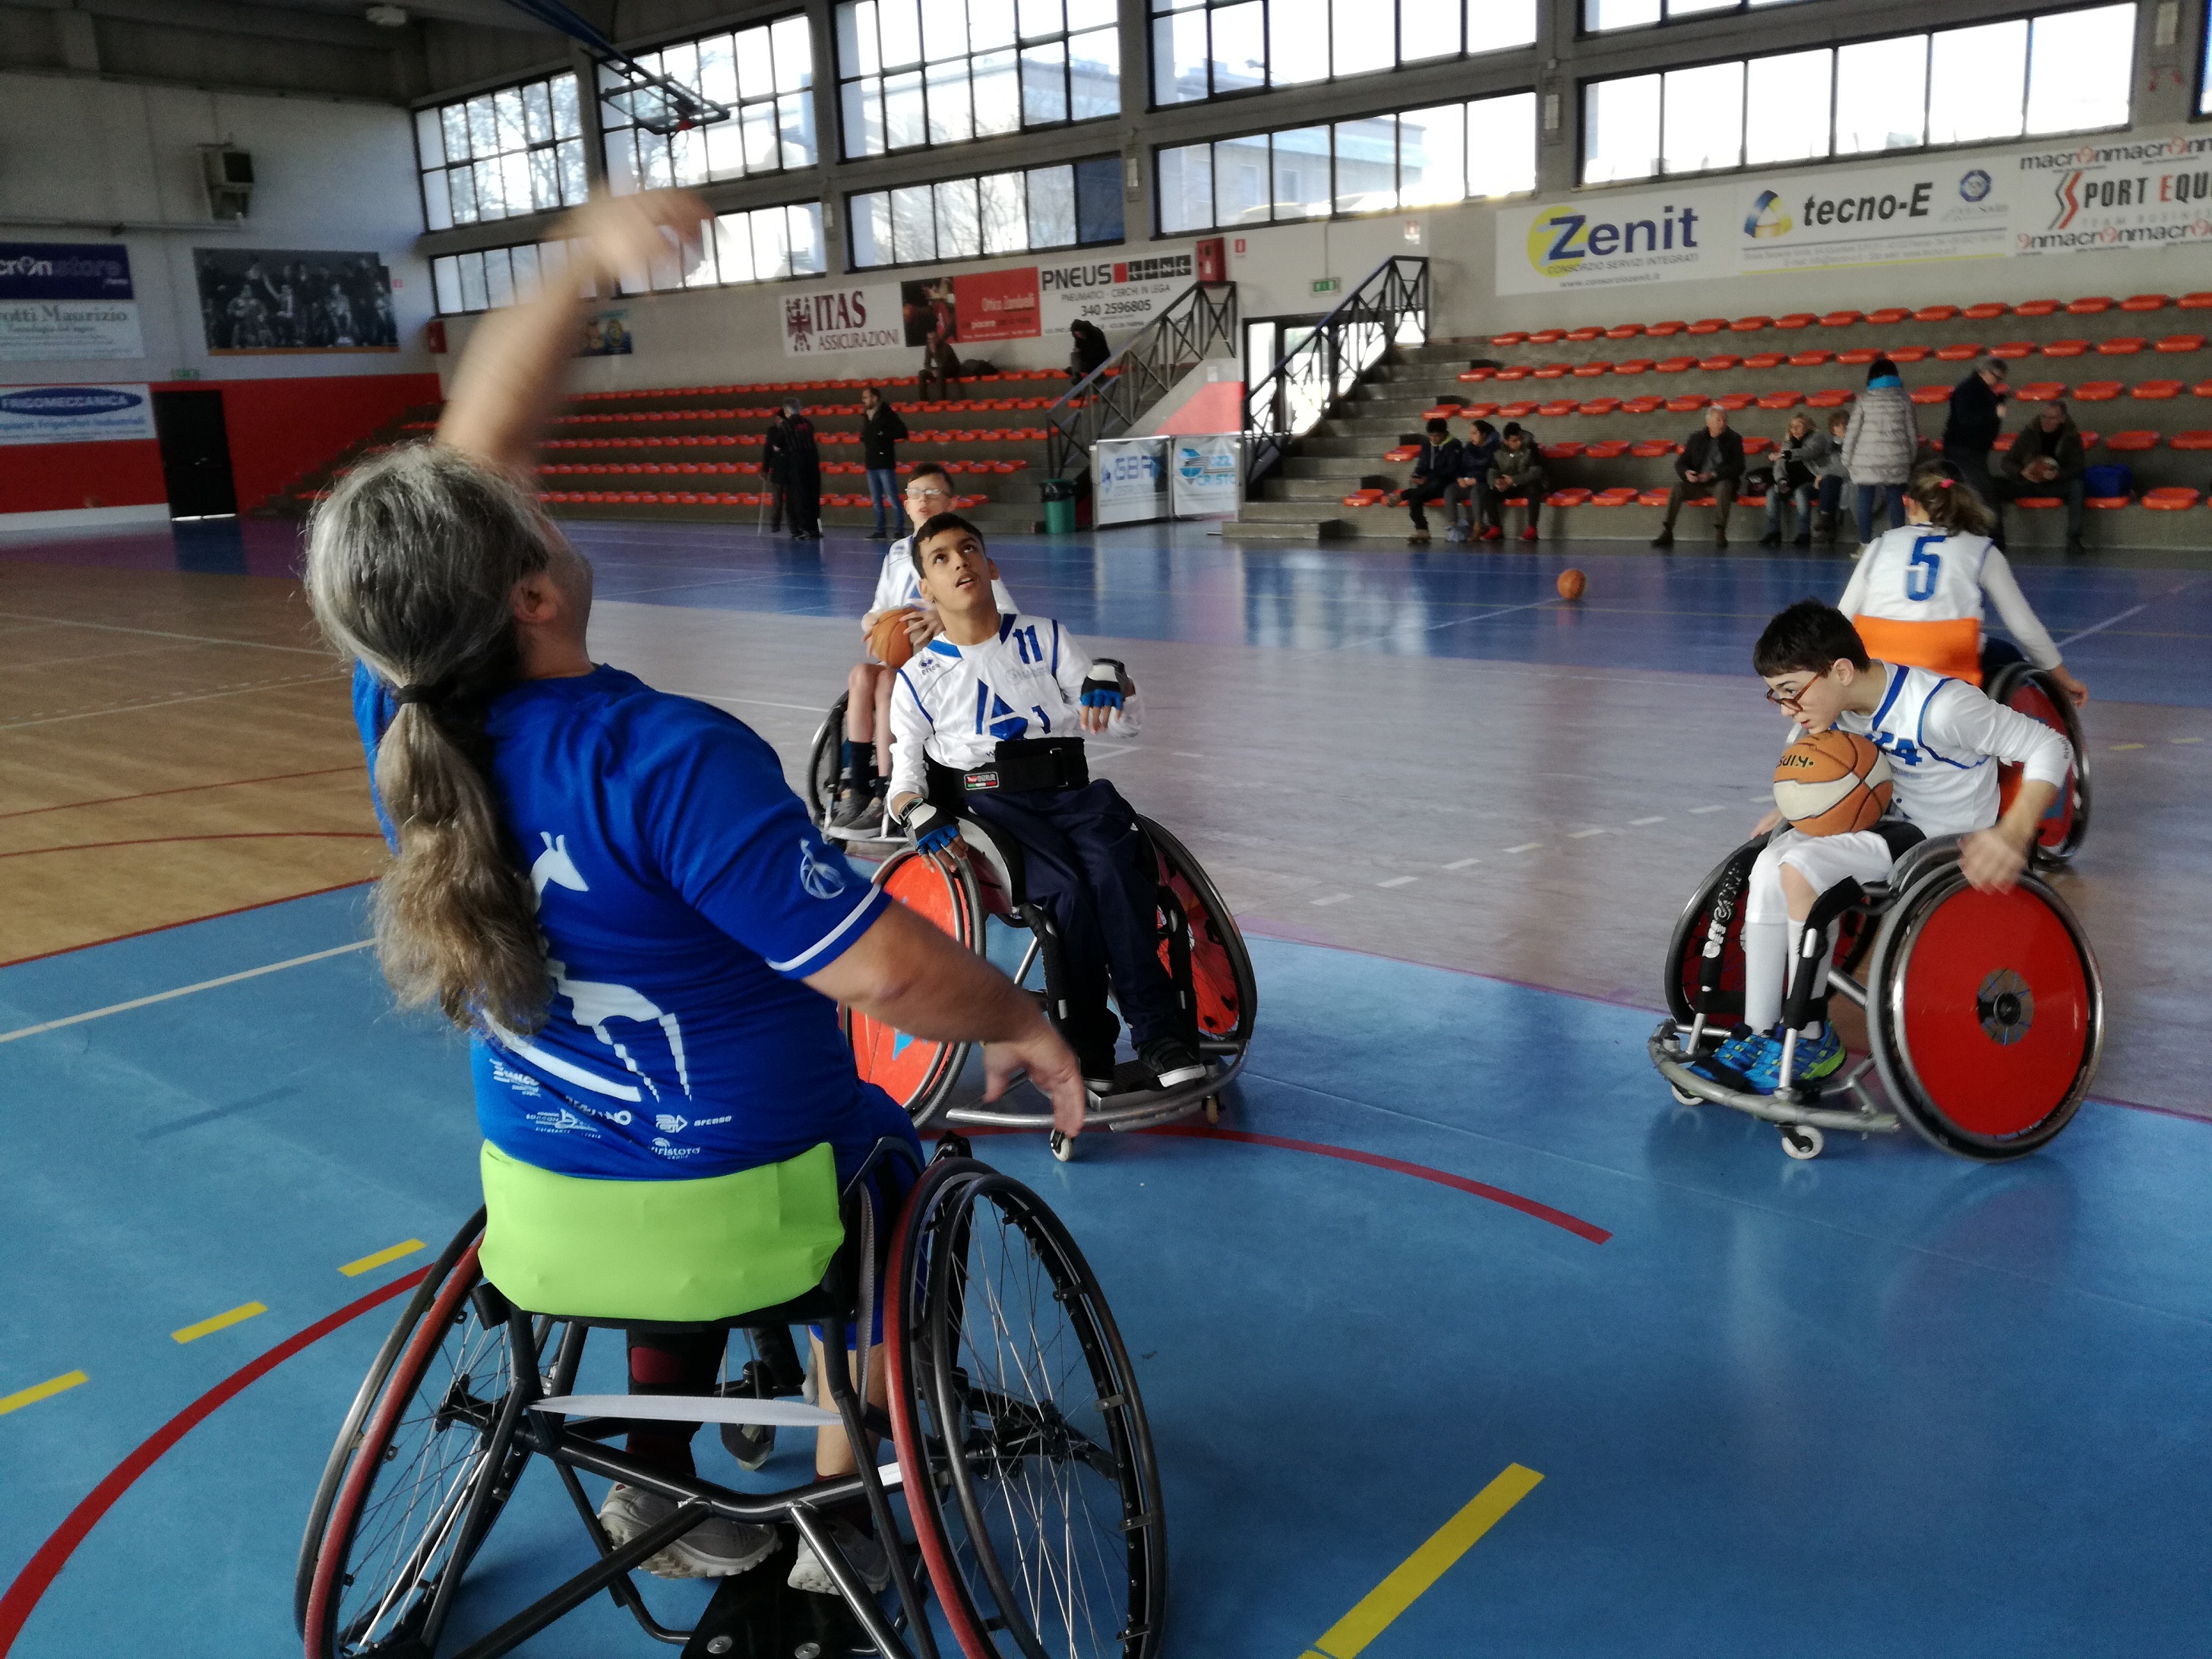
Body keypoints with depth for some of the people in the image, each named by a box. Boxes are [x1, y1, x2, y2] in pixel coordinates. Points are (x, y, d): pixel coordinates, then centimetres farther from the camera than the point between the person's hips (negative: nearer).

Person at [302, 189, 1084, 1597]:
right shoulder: (667, 761, -32)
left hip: (546, 1186, 5)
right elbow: (886, 970, -29)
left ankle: (658, 1478, 39)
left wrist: (580, 266, -3)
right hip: (750, 1187, -5)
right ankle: (844, 1504, 29)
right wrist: (1025, 1027, -12)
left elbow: (478, 445, -2)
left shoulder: (401, 713, -13)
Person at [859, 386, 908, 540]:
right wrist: (864, 439, 4)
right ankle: (881, 531, 16)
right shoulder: (866, 417, 14)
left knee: (892, 499, -8)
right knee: (876, 501, 10)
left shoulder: (887, 414, -7)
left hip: (885, 463, -8)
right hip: (871, 464, 8)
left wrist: (884, 436, -14)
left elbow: (902, 432, -11)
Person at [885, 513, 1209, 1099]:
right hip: (987, 803, -1)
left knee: (1113, 869, -32)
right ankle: (1087, 1039, -17)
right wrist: (917, 813, -13)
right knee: (1067, 887, -31)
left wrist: (1111, 678, -10)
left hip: (1068, 790, 1)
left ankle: (1159, 1030, -27)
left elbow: (1128, 723, 13)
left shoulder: (1044, 638, 15)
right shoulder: (918, 678, 13)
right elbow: (904, 774, 11)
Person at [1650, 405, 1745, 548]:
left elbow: (1738, 467, -8)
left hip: (1722, 480, -2)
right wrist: (1686, 473, -18)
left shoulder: (1734, 439, 2)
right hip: (1697, 480, 3)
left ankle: (1720, 533, -37)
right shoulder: (1696, 438, 10)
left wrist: (1713, 474, -21)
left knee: (1723, 487, -37)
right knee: (1677, 488, -26)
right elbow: (1680, 462, 7)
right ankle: (1666, 532, -28)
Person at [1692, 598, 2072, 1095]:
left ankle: (1812, 1041, -13)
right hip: (1895, 821, 7)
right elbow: (1806, 741, 19)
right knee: (1769, 866, -16)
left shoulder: (1938, 708, -27)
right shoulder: (1840, 698, -5)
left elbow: (2051, 747, -23)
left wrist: (2012, 835, -36)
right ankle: (1757, 1035, -10)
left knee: (1801, 867, -27)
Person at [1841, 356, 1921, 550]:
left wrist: (1846, 460, 6)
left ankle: (1865, 545, 1)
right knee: (1896, 499, 6)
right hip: (1896, 460, 2)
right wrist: (1912, 459, 15)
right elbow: (1913, 432, 6)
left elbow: (1852, 432, -2)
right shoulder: (1903, 399, 4)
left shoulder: (1864, 399, -1)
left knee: (1865, 501, 3)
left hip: (1867, 460, -2)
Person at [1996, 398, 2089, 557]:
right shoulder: (2029, 433, -3)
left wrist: (2058, 474, -27)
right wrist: (2022, 472, -22)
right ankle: (1996, 537, -16)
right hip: (2026, 483, 1)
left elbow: (2079, 467, -6)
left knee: (2076, 487, -35)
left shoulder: (2072, 436, -4)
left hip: (2057, 483, -1)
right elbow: (2008, 462, 0)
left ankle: (2073, 541, -29)